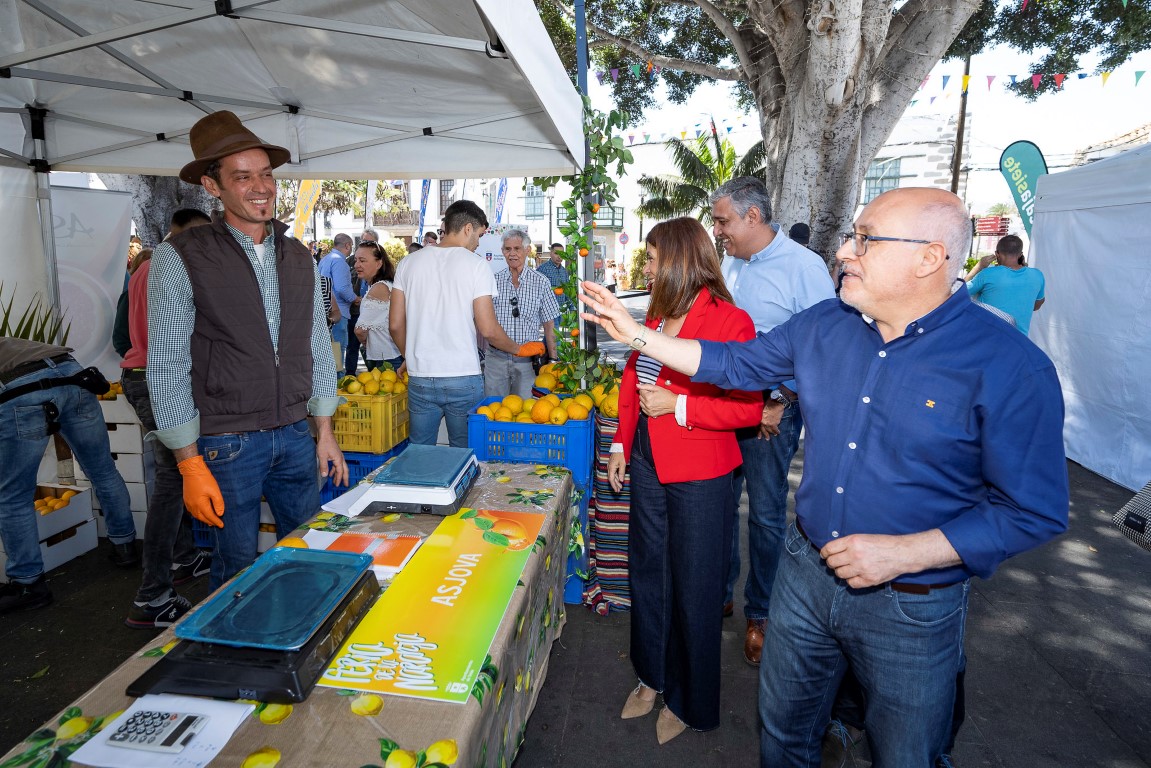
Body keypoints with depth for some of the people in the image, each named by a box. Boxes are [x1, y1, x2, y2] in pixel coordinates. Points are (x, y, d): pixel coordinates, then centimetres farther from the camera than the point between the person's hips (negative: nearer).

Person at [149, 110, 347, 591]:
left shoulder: (299, 257, 6)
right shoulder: (180, 257, -9)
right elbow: (167, 367, -9)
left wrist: (325, 432, 9)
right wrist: (190, 465, -10)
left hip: (295, 437, 5)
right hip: (227, 443, -4)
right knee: (239, 573, 10)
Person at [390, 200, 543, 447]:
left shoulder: (409, 263, 5)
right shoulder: (476, 265, -6)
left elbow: (395, 324, 6)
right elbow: (488, 329, -10)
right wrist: (519, 349, 8)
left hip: (420, 378, 3)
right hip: (463, 379, -3)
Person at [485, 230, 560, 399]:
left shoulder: (541, 282, 1)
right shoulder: (494, 281, 3)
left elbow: (549, 324, 5)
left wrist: (552, 359, 2)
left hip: (527, 360, -1)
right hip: (496, 358, 1)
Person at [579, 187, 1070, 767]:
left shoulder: (1010, 367, -20)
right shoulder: (823, 325, -4)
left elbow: (1033, 512, -15)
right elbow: (732, 364, 6)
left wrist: (904, 553, -23)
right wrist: (635, 333, 1)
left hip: (910, 607, -3)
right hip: (806, 572, 4)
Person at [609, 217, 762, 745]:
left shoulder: (729, 321, -15)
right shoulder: (657, 315, 8)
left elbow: (748, 407, -17)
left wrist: (677, 405, -21)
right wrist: (621, 444, 12)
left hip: (699, 475, -7)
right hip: (648, 463, 7)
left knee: (692, 588, 9)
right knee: (647, 572, 18)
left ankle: (688, 700, 32)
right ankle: (653, 676, 41)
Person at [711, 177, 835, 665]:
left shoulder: (803, 266, -11)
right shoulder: (729, 264, 9)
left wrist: (781, 403, -15)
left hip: (771, 410, -5)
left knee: (766, 514, 6)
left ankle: (759, 614, 24)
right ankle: (720, 594, 32)